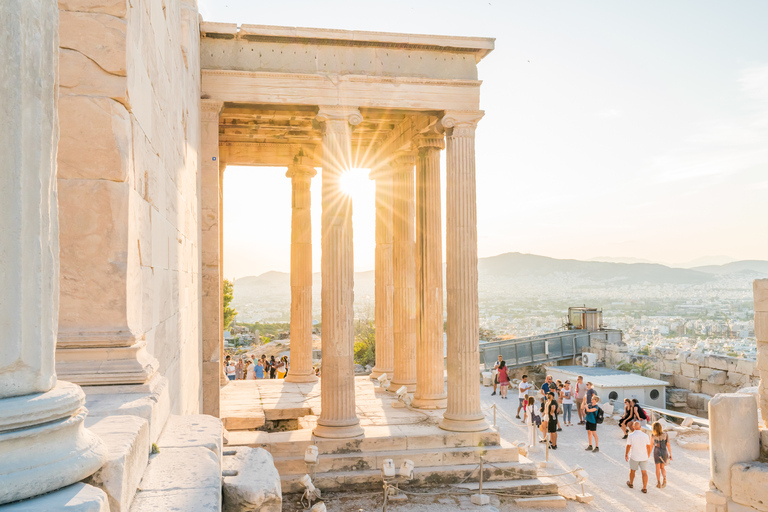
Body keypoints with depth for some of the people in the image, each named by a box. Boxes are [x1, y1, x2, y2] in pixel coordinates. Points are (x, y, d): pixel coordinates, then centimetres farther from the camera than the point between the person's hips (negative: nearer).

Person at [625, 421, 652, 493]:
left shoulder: (631, 435, -16)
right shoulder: (645, 435, -10)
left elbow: (628, 446, -11)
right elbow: (648, 447, -2)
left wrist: (626, 455, 3)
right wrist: (648, 454, 16)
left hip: (634, 457, -1)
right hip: (644, 457, 1)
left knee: (632, 470, 18)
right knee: (644, 472, 11)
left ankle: (631, 483, 37)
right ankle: (645, 488, 11)